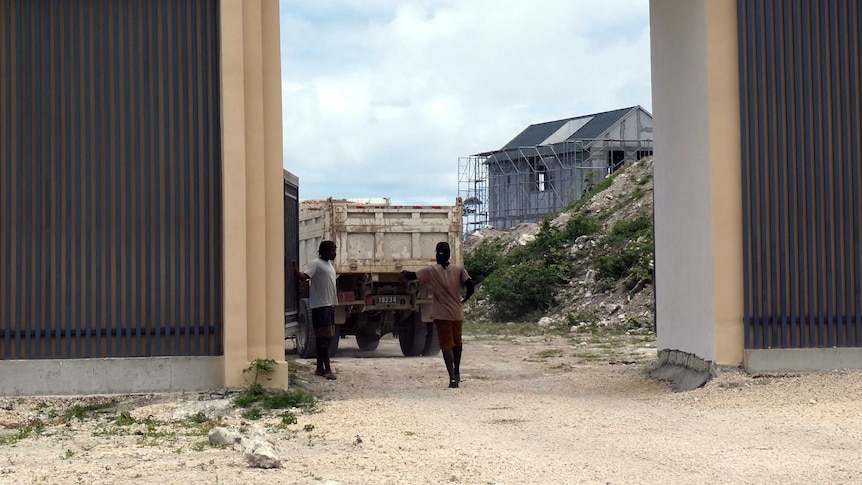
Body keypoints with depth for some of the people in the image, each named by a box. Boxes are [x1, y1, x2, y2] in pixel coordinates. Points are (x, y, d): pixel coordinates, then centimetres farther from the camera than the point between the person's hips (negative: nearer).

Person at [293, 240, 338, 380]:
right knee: (323, 337, -8)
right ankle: (327, 369, -8)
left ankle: (320, 368, 15)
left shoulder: (329, 265, 18)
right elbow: (302, 277, -23)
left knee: (326, 337, 10)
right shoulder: (316, 263, -10)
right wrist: (295, 266, -37)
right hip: (320, 306, -9)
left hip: (330, 305, 9)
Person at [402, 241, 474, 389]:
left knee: (446, 345, -2)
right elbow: (471, 286, -7)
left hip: (441, 314, -3)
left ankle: (452, 377, -14)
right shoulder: (459, 269, -2)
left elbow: (410, 276, -1)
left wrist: (404, 272, 23)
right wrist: (465, 299, 13)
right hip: (457, 314, 3)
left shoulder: (431, 271, -7)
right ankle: (457, 373, 32)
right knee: (457, 342, 22)